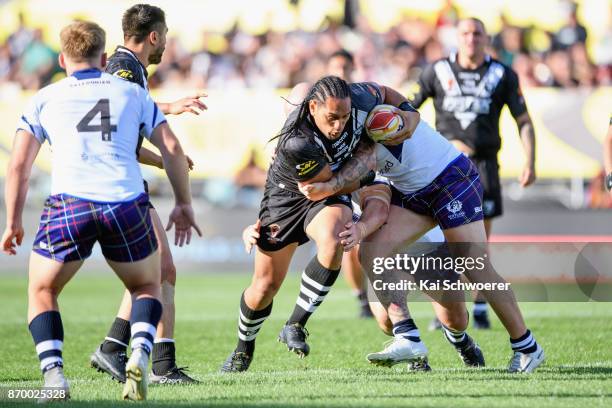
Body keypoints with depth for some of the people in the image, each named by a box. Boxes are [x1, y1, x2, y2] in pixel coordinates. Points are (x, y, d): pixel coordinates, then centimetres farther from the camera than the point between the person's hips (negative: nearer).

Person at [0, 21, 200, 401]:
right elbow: (172, 148, 13)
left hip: (68, 205, -1)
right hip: (127, 205, 1)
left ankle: (53, 374, -3)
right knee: (147, 287, 24)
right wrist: (184, 204, 22)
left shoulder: (45, 98, 16)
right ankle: (140, 355, -3)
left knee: (42, 293, 19)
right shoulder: (132, 92, 18)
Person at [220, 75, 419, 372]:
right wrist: (363, 155, -16)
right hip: (286, 196, -3)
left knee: (332, 244, -33)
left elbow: (386, 93, 1)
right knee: (265, 286, 5)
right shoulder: (296, 142, -40)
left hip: (329, 198, 3)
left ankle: (295, 326, -17)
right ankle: (243, 349, 36)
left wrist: (410, 114, -15)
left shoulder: (359, 100, -25)